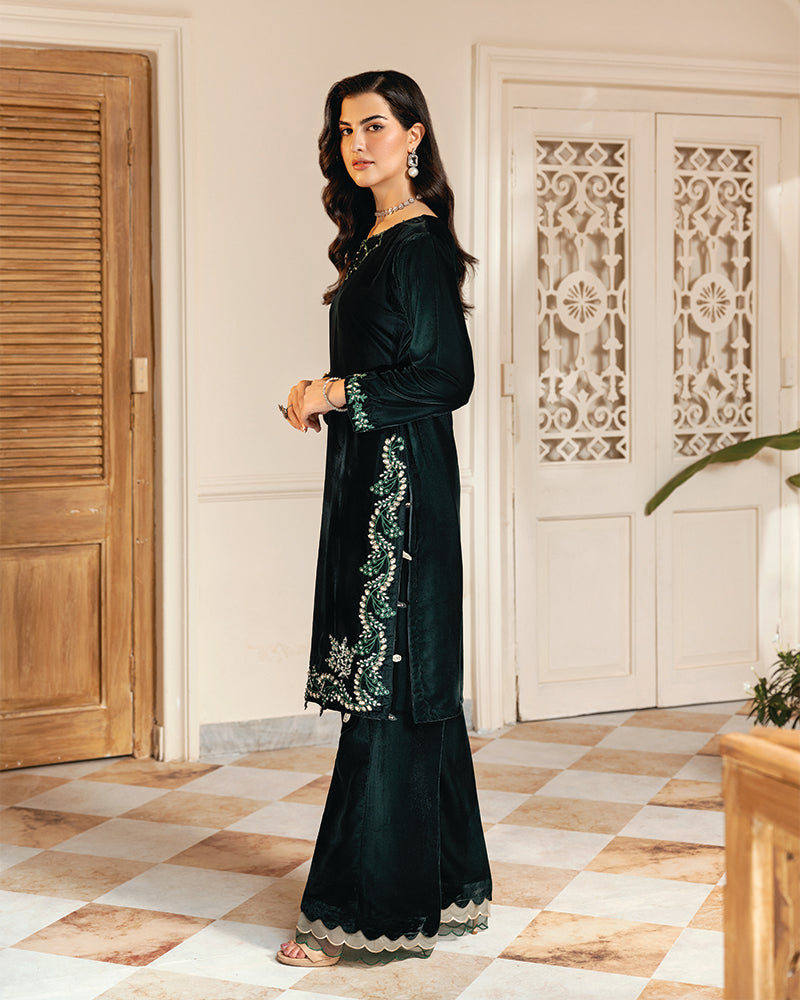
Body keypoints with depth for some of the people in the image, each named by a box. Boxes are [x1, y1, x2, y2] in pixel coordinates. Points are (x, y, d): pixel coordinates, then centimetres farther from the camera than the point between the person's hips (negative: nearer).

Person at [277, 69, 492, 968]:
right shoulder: (374, 238, 16)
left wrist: (336, 392, -15)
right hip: (369, 479, 10)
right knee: (414, 686, 13)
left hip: (400, 484, -10)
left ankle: (367, 911, 0)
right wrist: (326, 399, 8)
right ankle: (442, 885, 23)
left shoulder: (417, 243, -13)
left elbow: (448, 378, -17)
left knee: (386, 690, -6)